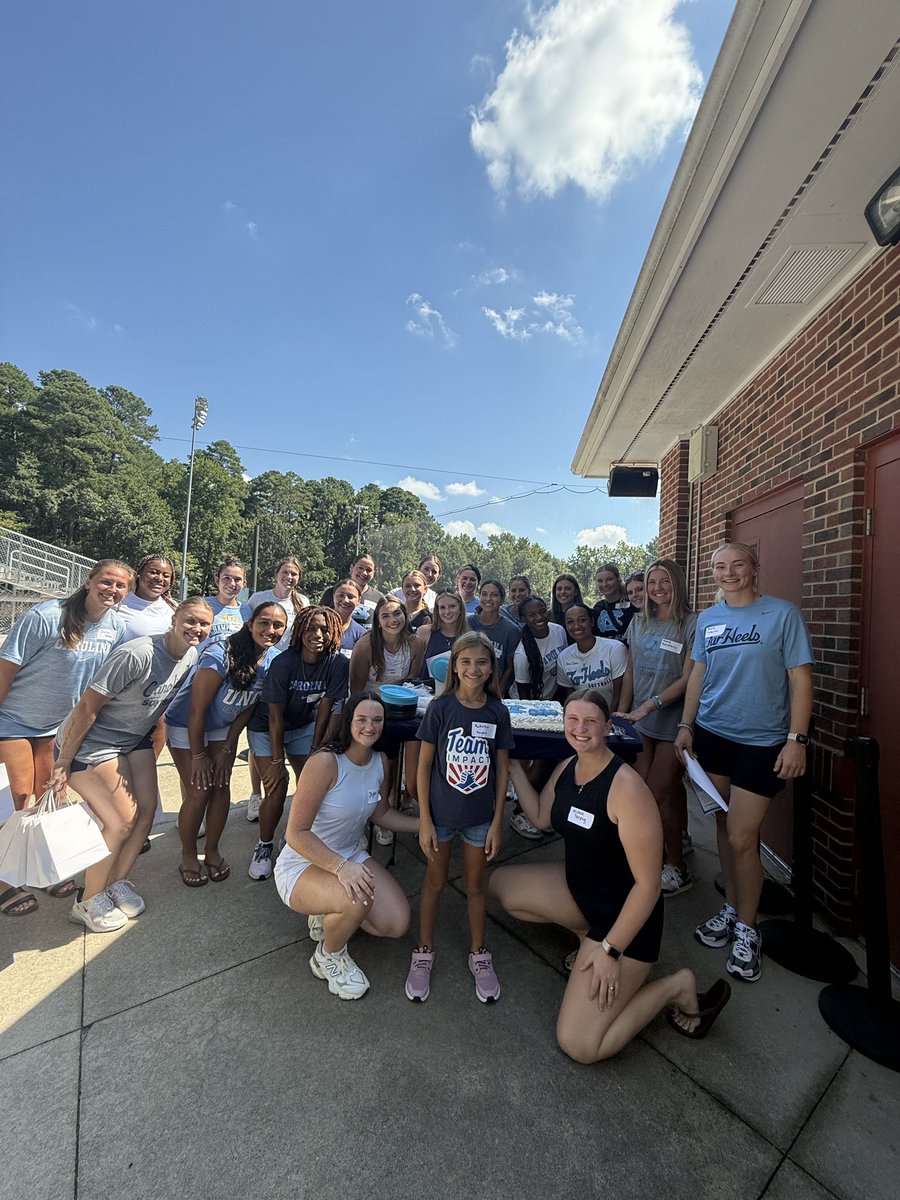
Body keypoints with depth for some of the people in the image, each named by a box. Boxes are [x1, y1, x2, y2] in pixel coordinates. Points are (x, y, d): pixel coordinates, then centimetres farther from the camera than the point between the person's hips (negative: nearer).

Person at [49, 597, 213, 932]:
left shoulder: (191, 656, -7)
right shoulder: (137, 655, -31)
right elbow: (86, 708, -23)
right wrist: (63, 763, -17)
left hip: (135, 739, 7)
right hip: (91, 741, -7)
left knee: (147, 810, 3)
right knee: (123, 822, -7)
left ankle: (117, 882, 26)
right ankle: (88, 902, 17)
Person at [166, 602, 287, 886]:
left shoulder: (274, 660, -16)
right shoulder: (221, 655, -33)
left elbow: (248, 707, -5)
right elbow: (197, 710, -24)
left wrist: (227, 749, -3)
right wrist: (198, 756, -15)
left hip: (224, 727, 5)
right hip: (186, 725, -4)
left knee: (221, 787, 3)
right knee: (199, 792, -3)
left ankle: (212, 850, 25)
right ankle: (188, 857, 20)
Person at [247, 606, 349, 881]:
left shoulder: (338, 663, -20)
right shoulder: (284, 662, -28)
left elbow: (325, 708, -14)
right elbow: (275, 715, -23)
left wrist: (315, 749, -9)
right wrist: (277, 760, -19)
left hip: (305, 726, 3)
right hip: (267, 728, -3)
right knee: (277, 789, -10)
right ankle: (264, 847, 15)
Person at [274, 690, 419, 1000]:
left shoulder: (380, 762, -5)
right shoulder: (325, 762, -28)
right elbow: (296, 833, -25)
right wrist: (341, 867, -36)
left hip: (351, 855, 7)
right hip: (302, 865, -6)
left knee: (397, 924, -8)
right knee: (357, 901, -35)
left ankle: (330, 913, 20)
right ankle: (327, 957, 1)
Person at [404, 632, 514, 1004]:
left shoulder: (498, 712, -9)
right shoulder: (440, 708, -15)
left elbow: (502, 768, -2)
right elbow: (424, 765, -9)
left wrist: (497, 820, -1)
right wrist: (425, 819, -9)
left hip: (480, 815, 2)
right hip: (441, 812, -1)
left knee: (476, 884, 19)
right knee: (435, 881, 17)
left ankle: (479, 954, 41)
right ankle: (424, 952, 39)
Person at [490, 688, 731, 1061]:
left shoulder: (627, 789, -30)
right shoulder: (566, 768, -6)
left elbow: (648, 884, -25)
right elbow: (541, 818, 10)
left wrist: (610, 950, -21)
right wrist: (514, 767, 1)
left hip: (624, 913, -7)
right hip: (577, 887, 8)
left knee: (578, 1045, -9)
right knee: (500, 884, 10)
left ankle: (677, 986, 8)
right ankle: (585, 933, 18)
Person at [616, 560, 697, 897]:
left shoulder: (692, 624, -9)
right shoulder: (638, 623, 8)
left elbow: (687, 678, -14)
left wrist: (650, 705, -21)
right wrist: (622, 712, 5)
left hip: (673, 722, -5)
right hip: (642, 722, 5)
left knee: (656, 795, -1)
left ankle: (677, 869, 20)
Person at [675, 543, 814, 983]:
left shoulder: (783, 614, -8)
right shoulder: (707, 619, 5)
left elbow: (800, 678, -8)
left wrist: (796, 739, -13)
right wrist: (686, 725, 5)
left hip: (762, 741, -4)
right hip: (712, 735, 4)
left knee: (741, 838, -2)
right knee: (724, 826, 14)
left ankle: (747, 929, 21)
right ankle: (730, 907, 33)